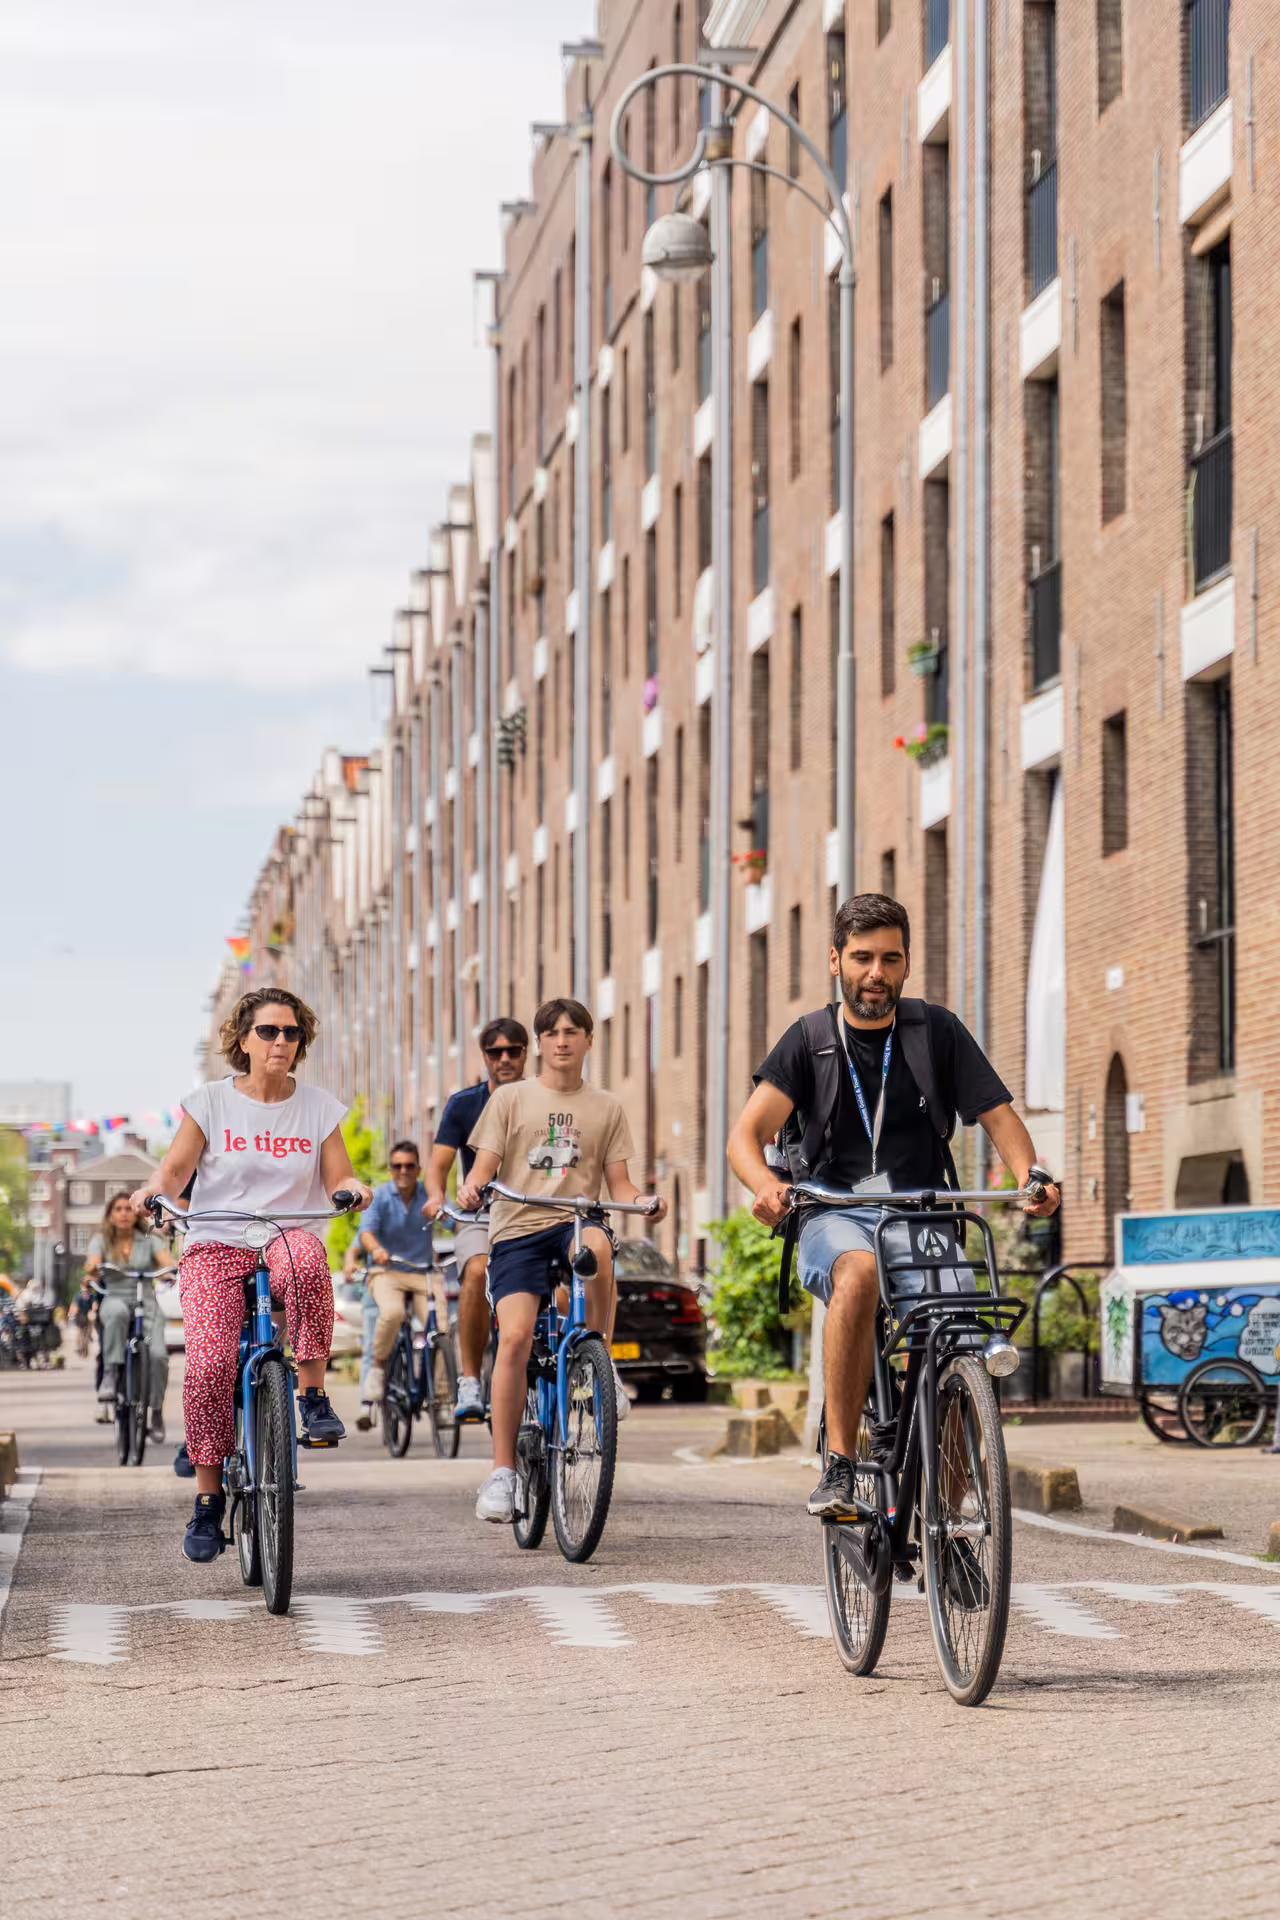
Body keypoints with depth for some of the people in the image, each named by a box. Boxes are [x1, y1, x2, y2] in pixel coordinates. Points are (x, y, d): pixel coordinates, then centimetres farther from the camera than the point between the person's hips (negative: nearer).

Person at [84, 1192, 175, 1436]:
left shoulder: (149, 1240, 7)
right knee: (117, 1313, -40)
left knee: (158, 1354, -24)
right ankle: (110, 1374, -32)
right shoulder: (101, 1239, 8)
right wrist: (92, 1268, -37)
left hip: (146, 1303, 1)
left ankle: (156, 1410, -4)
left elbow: (165, 1259, -11)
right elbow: (92, 1261, -12)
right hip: (114, 1300, -1)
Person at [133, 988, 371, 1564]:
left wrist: (354, 1189, -16)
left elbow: (337, 1178, 6)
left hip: (287, 1240, 1)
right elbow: (177, 1167, 3)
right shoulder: (211, 1103, 6)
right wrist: (155, 1189, -19)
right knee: (210, 1364, -22)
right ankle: (208, 1500, -7)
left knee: (306, 1257, -39)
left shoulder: (318, 1107, 10)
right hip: (217, 1245, -1)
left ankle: (313, 1396, -26)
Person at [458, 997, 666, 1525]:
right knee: (515, 1335, -21)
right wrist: (472, 1188, -18)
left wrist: (643, 1201, -11)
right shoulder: (511, 1099, 13)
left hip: (578, 1219, 0)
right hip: (518, 1228, 0)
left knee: (595, 1243, -39)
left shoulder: (606, 1108, 16)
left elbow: (618, 1183, 12)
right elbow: (485, 1166, 5)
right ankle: (502, 1471, -15)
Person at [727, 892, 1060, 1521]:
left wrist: (1031, 1174, -18)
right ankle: (839, 1465, -34)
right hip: (834, 1217, -1)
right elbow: (746, 1133, -5)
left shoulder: (936, 1032, 7)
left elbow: (997, 1116, 4)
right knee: (859, 1274, -37)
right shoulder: (810, 1039, 5)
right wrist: (766, 1183, -28)